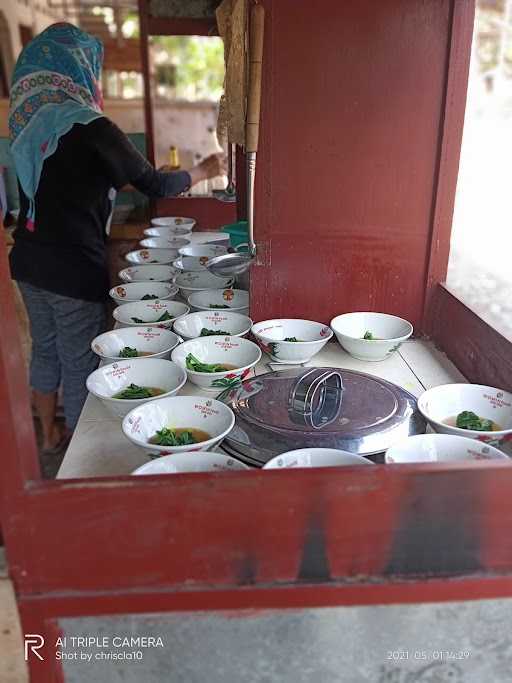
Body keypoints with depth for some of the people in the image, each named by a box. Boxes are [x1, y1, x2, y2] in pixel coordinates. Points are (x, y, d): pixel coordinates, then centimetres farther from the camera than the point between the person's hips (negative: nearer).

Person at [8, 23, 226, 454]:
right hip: (73, 268, -8)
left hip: (29, 261, 8)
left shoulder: (31, 124, 7)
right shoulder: (90, 128, -15)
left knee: (46, 350, 20)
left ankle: (50, 435, 37)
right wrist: (204, 172, 6)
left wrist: (108, 180, 28)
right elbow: (155, 184, -9)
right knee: (80, 363, 6)